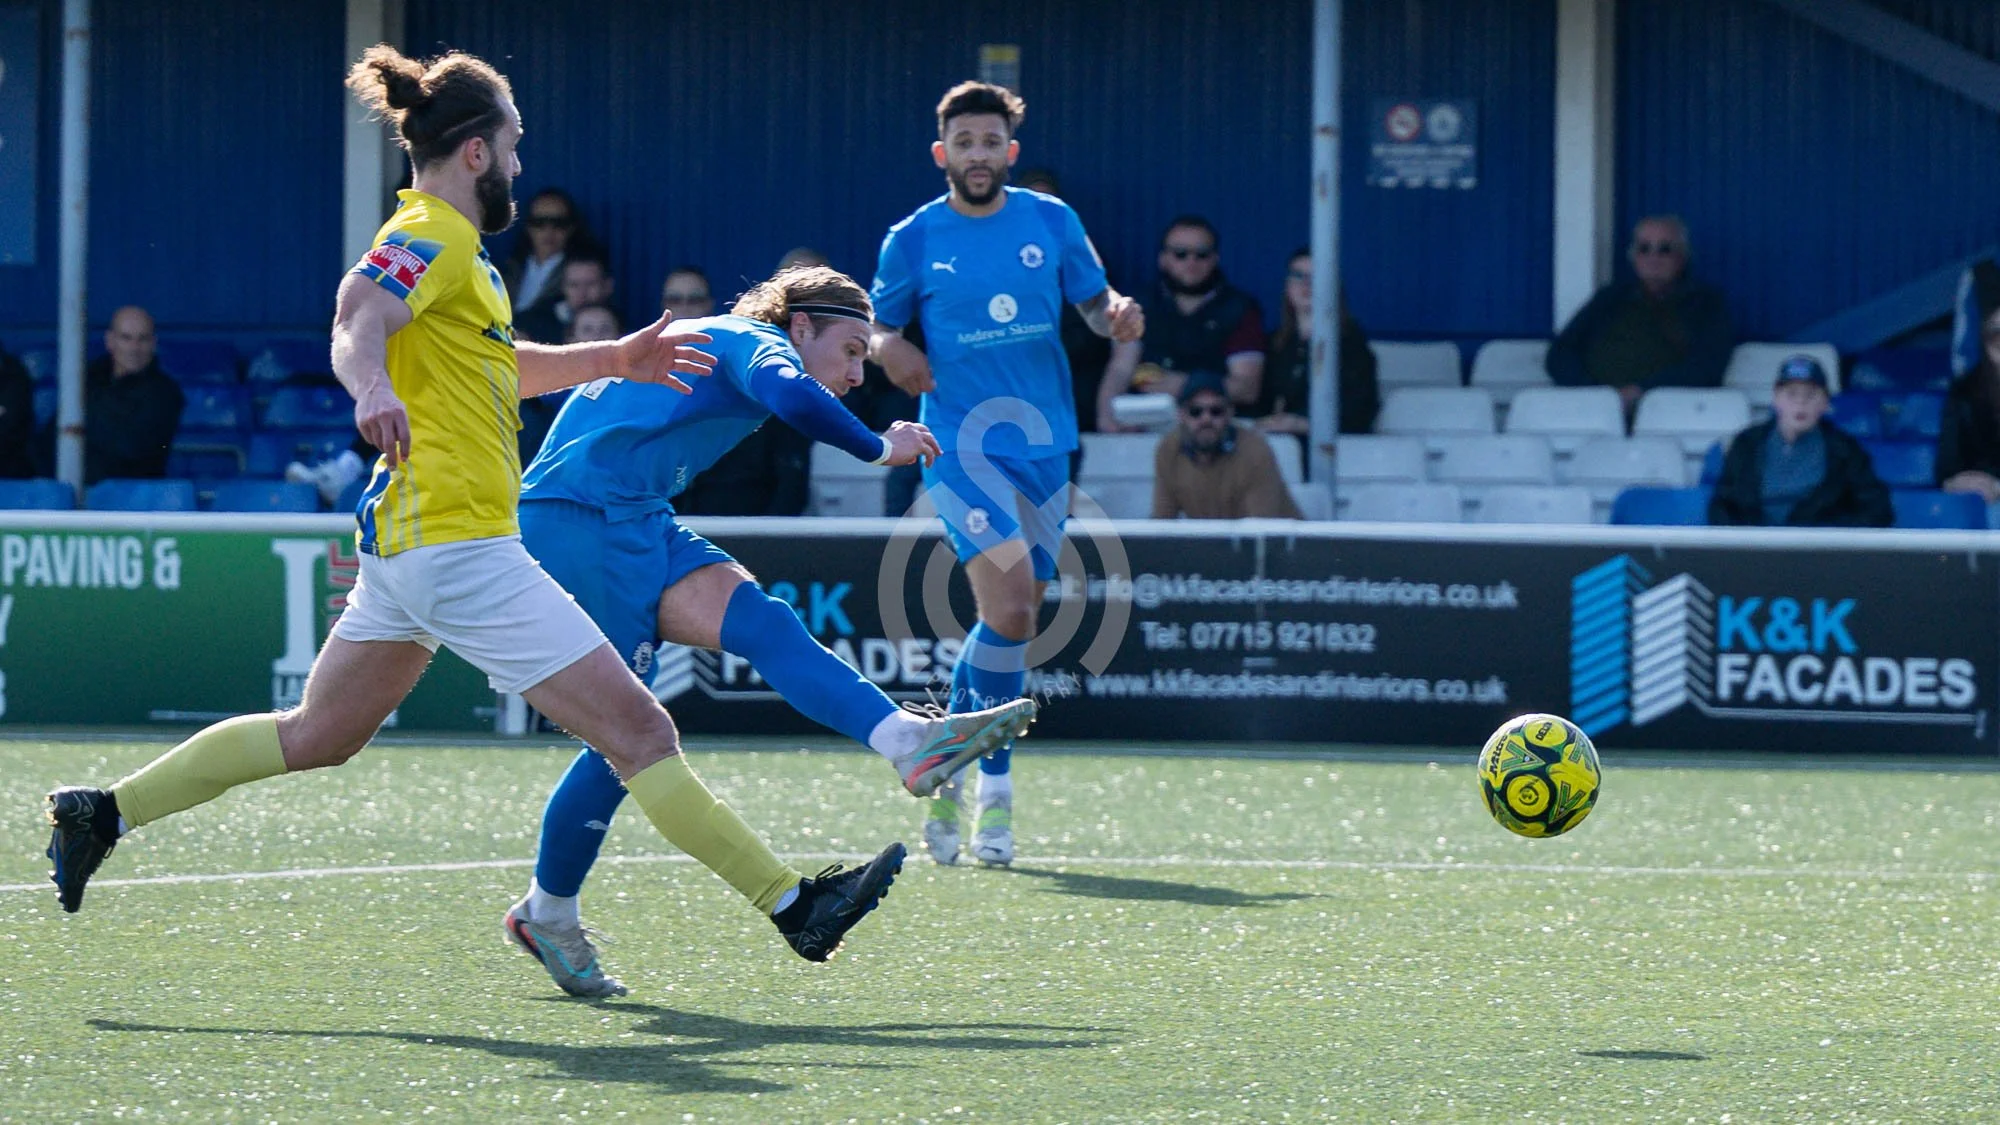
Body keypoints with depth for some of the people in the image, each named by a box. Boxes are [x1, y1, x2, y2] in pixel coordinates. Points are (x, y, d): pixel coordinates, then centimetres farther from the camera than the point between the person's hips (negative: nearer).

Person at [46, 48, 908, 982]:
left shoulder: (448, 247, 19)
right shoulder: (431, 239, -12)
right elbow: (357, 323, -31)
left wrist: (612, 361, 31)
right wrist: (374, 388, -52)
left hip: (409, 541, 11)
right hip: (456, 545, -11)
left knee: (315, 737, 19)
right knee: (639, 730, -10)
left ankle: (105, 814, 22)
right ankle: (790, 904, -10)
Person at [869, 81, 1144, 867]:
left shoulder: (1050, 221, 6)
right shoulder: (914, 239, 1)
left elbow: (1095, 302, 11)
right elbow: (877, 327, 9)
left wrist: (1119, 315, -11)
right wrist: (891, 352, -13)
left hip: (1043, 443, 4)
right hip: (961, 441, -4)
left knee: (1010, 623, 7)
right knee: (1010, 607, -20)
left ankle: (950, 769, 22)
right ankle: (993, 789, -6)